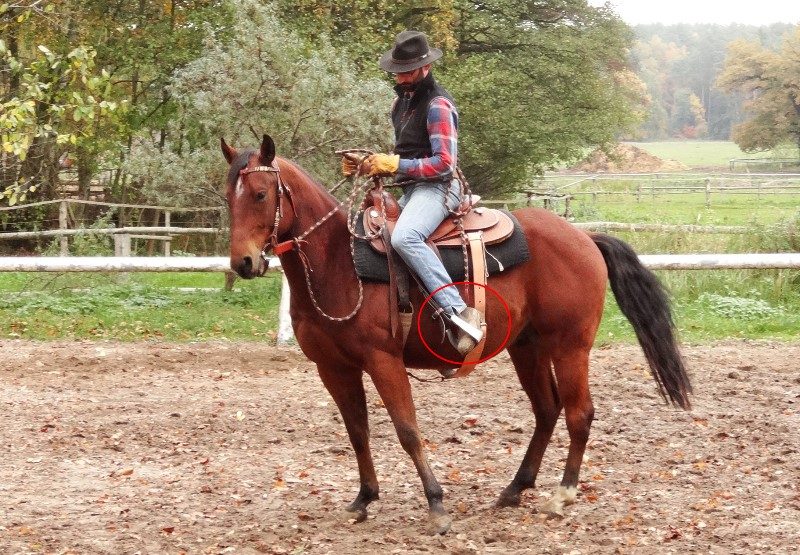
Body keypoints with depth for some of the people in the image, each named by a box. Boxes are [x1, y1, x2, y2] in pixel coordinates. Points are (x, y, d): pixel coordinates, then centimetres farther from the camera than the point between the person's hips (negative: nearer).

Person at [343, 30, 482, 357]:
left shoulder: (438, 105, -13)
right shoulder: (402, 102, 16)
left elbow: (443, 163, -18)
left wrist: (395, 165, -19)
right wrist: (374, 163, 7)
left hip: (437, 187, -10)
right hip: (410, 190, 10)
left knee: (404, 237, -36)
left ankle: (460, 311, -42)